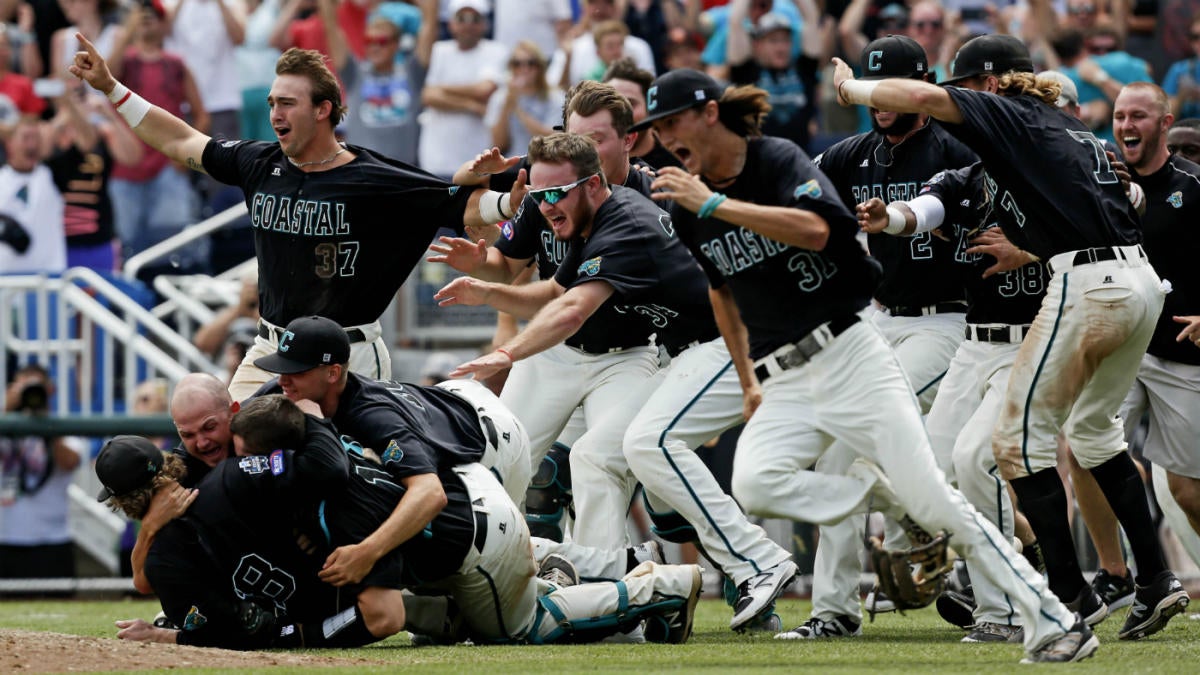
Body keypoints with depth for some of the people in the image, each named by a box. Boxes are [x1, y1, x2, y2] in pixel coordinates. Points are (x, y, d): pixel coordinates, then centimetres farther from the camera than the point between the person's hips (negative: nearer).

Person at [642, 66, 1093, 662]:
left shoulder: (779, 160, -8)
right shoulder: (688, 212, 10)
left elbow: (814, 229, -28)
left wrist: (715, 204, -27)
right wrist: (747, 381, 25)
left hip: (848, 353, -5)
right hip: (784, 383, 6)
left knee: (928, 495, -13)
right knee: (754, 484, -25)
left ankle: (1052, 621, -8)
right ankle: (883, 493, -3)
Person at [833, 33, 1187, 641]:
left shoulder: (1007, 116, -2)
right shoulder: (1073, 131, 22)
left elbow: (925, 98, -16)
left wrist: (852, 89, -1)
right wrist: (1026, 248, 27)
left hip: (1088, 289, -9)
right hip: (1140, 281, 9)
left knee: (1020, 437, 0)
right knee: (1092, 430, 24)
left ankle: (1071, 597, -1)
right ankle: (1156, 581, 18)